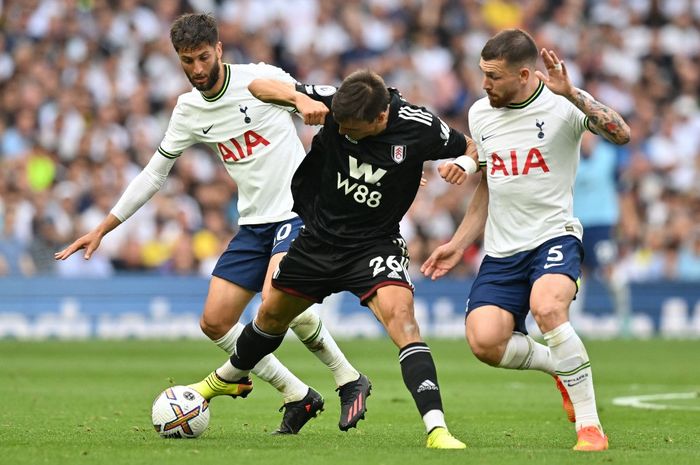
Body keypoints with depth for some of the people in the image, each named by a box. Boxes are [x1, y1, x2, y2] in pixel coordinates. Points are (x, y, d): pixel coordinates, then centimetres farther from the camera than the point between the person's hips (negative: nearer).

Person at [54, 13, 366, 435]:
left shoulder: (262, 79, -11)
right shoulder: (189, 110, 6)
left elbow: (321, 107, -3)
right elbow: (155, 174, 15)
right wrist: (102, 230, 14)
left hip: (299, 211, -7)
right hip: (254, 223, 7)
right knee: (214, 321, -2)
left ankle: (349, 379, -10)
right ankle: (298, 397, 8)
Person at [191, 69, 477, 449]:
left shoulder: (419, 128, -22)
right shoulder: (334, 104, -19)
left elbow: (472, 149, -2)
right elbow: (259, 87, -12)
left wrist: (463, 165, -25)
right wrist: (299, 98, -32)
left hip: (375, 243, -3)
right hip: (320, 237, 3)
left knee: (400, 316, -29)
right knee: (272, 314, 22)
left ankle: (436, 429, -33)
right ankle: (228, 377, 53)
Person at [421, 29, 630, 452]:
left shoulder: (562, 103, -11)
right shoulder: (480, 114, 7)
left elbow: (622, 135, -27)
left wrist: (572, 95, -36)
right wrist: (459, 244, 18)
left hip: (554, 235, -5)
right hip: (502, 250, 5)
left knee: (546, 307, -34)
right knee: (484, 341, -15)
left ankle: (590, 426, -20)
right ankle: (563, 366, 16)